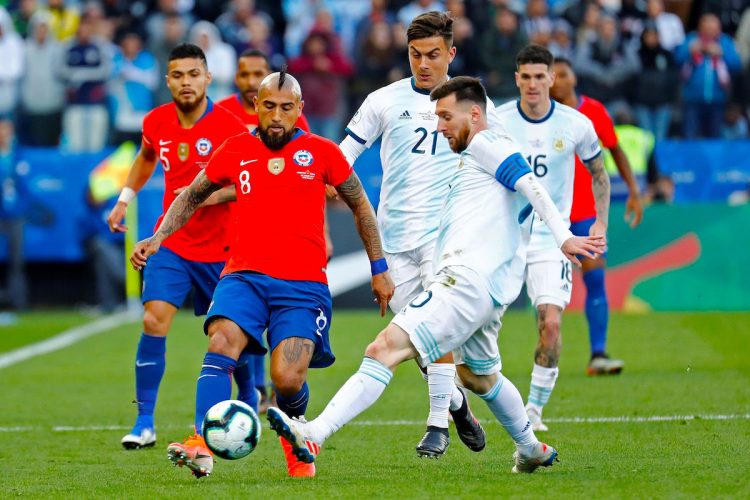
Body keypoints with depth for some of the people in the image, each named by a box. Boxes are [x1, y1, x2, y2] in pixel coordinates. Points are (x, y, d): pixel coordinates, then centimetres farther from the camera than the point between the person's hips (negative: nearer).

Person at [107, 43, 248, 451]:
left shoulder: (229, 127, -14)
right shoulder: (156, 123, -1)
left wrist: (215, 195, -25)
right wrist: (125, 198, 18)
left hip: (221, 249, -2)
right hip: (171, 244, 2)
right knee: (154, 321, -14)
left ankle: (248, 403, 35)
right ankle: (144, 423, -10)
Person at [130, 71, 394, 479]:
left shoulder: (321, 152, 4)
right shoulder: (235, 151, 8)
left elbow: (360, 206, 16)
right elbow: (191, 197, 22)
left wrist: (379, 269, 16)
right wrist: (157, 238, 9)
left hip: (303, 284, -1)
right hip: (245, 276, 1)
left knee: (287, 379, -16)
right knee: (222, 342, -28)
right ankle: (201, 447, -37)